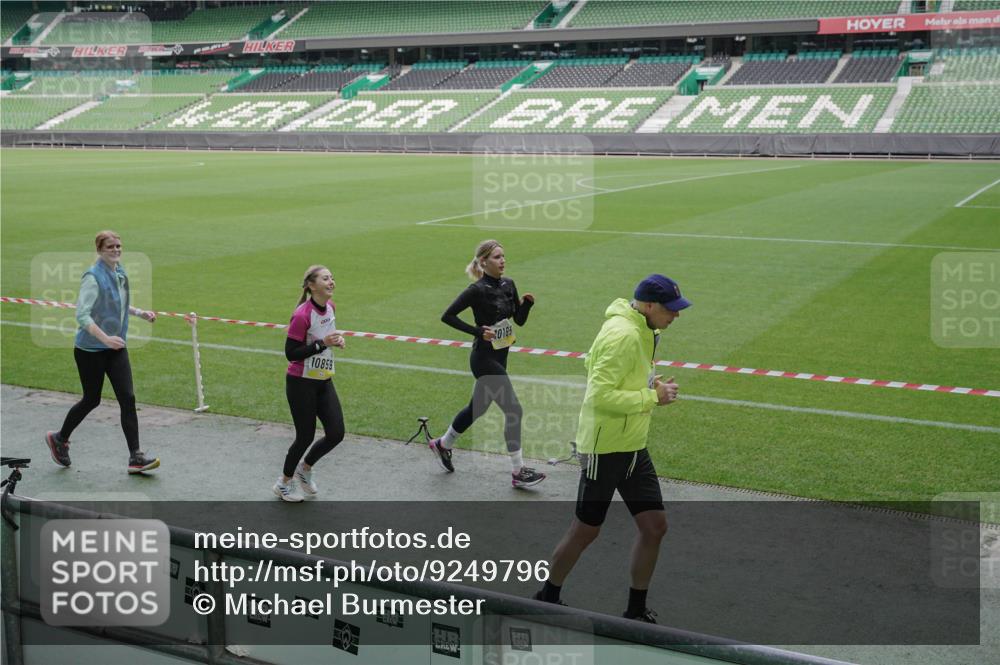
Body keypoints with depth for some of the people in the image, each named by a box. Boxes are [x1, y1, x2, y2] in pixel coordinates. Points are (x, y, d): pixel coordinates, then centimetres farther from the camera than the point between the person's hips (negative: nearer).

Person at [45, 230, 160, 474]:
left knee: (128, 398, -3)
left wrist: (140, 313, 9)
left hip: (116, 348, 6)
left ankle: (135, 457, -1)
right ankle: (59, 439, 35)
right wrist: (105, 338, -33)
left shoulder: (120, 273, 6)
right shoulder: (93, 277, -18)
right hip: (90, 350, -6)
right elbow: (82, 314, -24)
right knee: (92, 400, 8)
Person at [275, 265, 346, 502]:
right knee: (306, 436, 3)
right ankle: (284, 483, 29)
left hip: (324, 381, 7)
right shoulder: (302, 315, -23)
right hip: (301, 384, -7)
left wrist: (336, 340, -3)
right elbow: (291, 353, -21)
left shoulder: (330, 307, 1)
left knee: (336, 434, 3)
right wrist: (322, 343, -27)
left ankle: (305, 468, 30)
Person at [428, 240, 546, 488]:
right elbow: (447, 316, -15)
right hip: (484, 358, -8)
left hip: (499, 356, 8)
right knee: (513, 410, -9)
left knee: (477, 407, 21)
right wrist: (478, 331, -20)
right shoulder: (478, 290, -16)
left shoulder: (508, 285, 6)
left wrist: (527, 303, -9)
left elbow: (519, 320, 10)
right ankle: (518, 472, 0)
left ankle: (442, 444, 42)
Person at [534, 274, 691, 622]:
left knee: (654, 526, 6)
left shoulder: (640, 331, 9)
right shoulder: (622, 335, -22)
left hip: (634, 448, 9)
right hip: (605, 449, -9)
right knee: (585, 531, 5)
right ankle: (548, 598, 27)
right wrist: (652, 397, -20)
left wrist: (651, 387, 5)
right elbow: (601, 396, -27)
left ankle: (636, 610, 21)